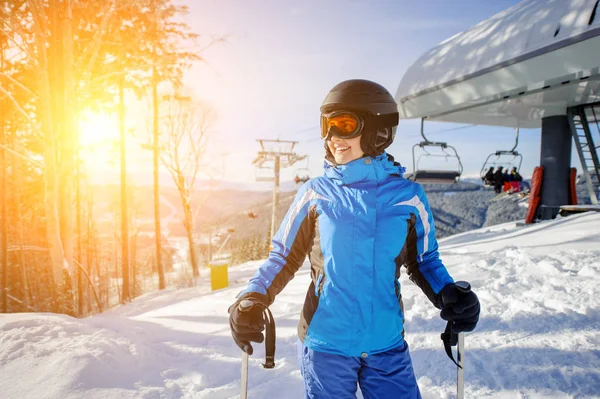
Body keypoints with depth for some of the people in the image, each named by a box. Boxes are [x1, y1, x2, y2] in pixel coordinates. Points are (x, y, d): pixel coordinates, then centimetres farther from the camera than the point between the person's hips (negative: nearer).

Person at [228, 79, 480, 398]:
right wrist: (254, 297, -13)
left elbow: (423, 261, 10)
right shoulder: (315, 193, -3)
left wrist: (449, 295, -8)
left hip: (387, 347, 1)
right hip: (324, 346, 0)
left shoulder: (407, 196, -2)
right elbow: (284, 256, 3)